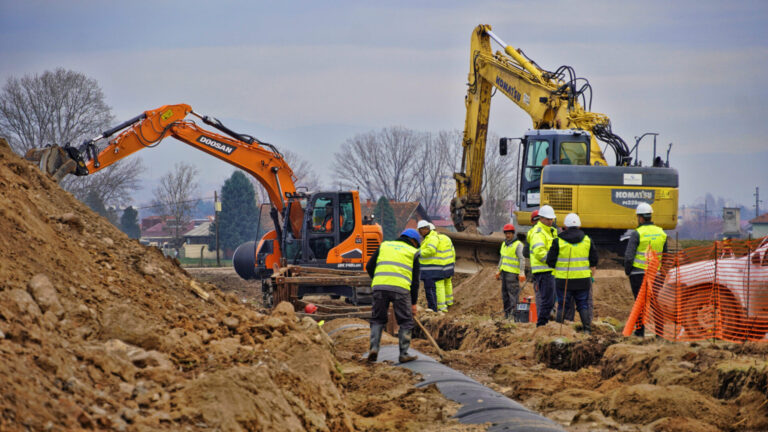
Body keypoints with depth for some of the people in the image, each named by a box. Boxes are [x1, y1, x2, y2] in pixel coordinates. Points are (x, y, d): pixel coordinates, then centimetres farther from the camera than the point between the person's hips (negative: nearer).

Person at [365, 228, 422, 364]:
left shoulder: (384, 246, 23)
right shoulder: (413, 253, 16)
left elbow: (369, 267, 17)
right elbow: (415, 280, 12)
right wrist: (414, 303, 16)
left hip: (379, 286, 2)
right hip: (401, 288, -2)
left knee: (377, 320, 15)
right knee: (406, 322, 10)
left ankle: (374, 348, -2)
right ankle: (403, 354, 7)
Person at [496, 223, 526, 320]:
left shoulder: (518, 245, -7)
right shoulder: (504, 244, 17)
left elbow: (522, 259, -13)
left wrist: (522, 272, -21)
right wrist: (498, 270, 24)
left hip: (513, 273, -8)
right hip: (504, 272, 8)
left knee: (513, 293, -10)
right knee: (505, 293, 8)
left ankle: (513, 313, -12)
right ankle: (506, 313, 12)